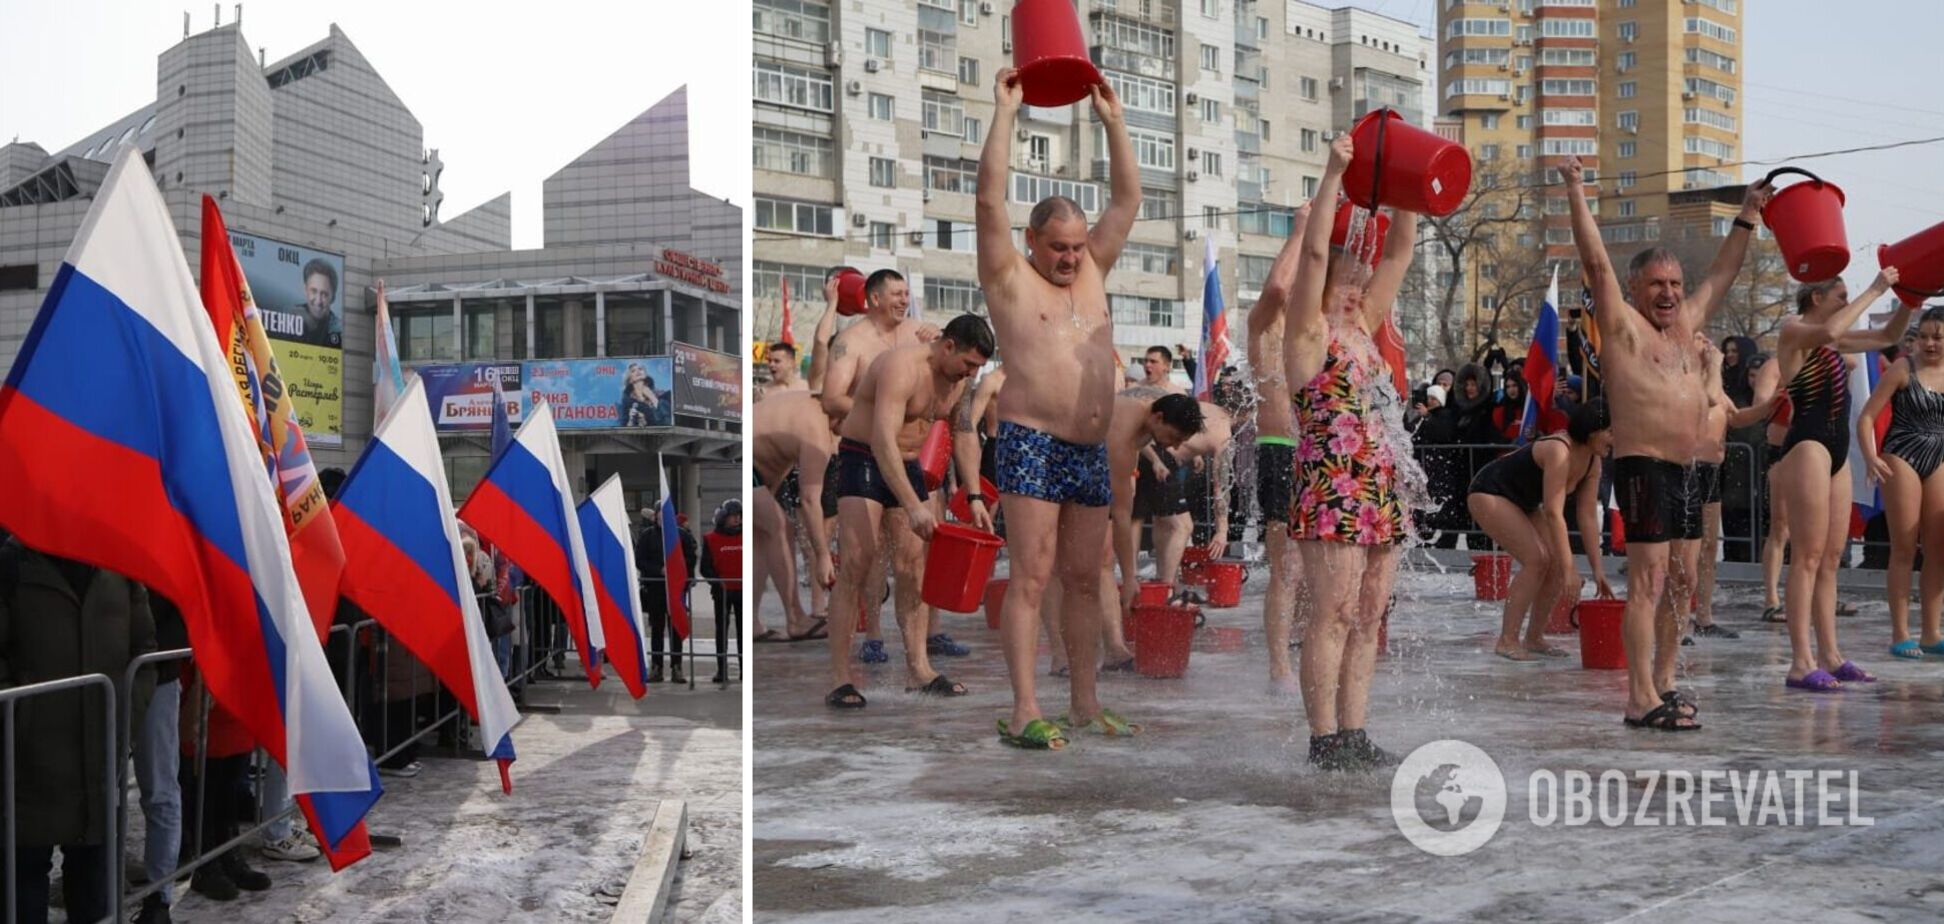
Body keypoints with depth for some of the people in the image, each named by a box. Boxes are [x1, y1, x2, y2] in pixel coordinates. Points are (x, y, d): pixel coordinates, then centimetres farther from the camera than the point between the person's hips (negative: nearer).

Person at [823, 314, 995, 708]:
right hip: (863, 461, -8)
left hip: (908, 466, 8)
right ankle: (840, 679, -15)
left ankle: (918, 670, 8)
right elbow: (883, 440, -35)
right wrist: (913, 506, -42)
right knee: (856, 565, -15)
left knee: (914, 564, 4)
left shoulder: (957, 380, 2)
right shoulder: (901, 367, -25)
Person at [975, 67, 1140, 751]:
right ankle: (1024, 711, -10)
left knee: (1084, 579, 8)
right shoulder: (1010, 278, 3)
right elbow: (990, 198, -8)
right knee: (1031, 577, -9)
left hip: (1091, 452, 6)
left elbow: (1127, 198, 17)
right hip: (1032, 444, -6)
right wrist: (1005, 112, -6)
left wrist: (1112, 120, 13)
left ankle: (1084, 702, 14)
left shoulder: (1091, 273, 17)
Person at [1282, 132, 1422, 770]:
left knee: (1367, 617, 7)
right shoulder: (1308, 330, -2)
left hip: (1382, 494, 8)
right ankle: (1324, 739, -4)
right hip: (1331, 492, -8)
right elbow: (1313, 251, -15)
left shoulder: (1364, 326, 18)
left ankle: (1352, 734, 12)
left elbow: (1400, 252, 20)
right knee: (1334, 614, -8)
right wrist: (1333, 175, -14)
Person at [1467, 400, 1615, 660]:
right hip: (1489, 494, -9)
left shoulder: (1593, 462, -4)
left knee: (1557, 563, -2)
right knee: (1537, 560, -21)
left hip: (1522, 503, 9)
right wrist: (1569, 569, -35)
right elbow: (1554, 514, -35)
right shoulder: (1559, 451, -32)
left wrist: (1597, 570, -2)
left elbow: (1588, 516, 0)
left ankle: (1534, 638, 8)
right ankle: (1507, 641, -16)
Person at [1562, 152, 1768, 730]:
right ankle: (1641, 701, -12)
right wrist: (1576, 190, -11)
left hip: (1685, 470, 8)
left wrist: (1748, 215, 33)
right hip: (1642, 467, -8)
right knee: (1648, 580, -12)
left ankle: (1664, 682, 20)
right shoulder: (1623, 326, -2)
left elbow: (1722, 274, 30)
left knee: (1682, 580, 11)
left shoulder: (1686, 326, 19)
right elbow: (1595, 260, -9)